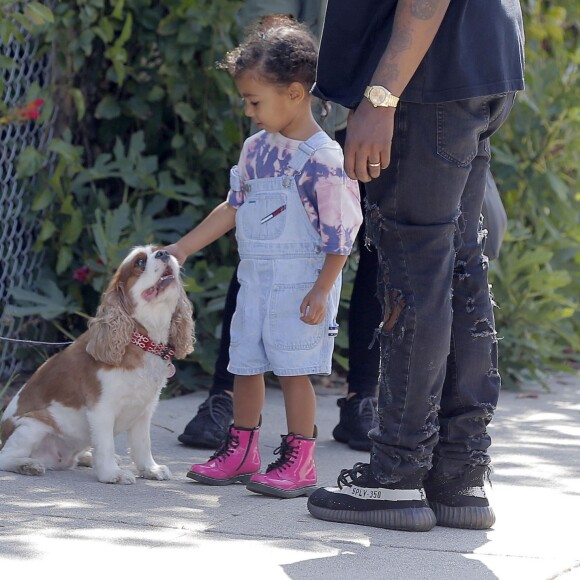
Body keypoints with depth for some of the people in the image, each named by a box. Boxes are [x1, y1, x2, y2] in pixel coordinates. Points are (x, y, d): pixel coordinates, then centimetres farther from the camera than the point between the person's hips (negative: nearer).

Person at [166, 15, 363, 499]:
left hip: (300, 282, -7)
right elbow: (234, 208, 16)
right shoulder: (256, 149, 8)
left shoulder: (323, 158, -15)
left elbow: (340, 232, -13)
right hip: (255, 277, 7)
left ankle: (300, 461, 7)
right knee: (245, 364, 12)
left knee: (294, 368, -3)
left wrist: (322, 290, -16)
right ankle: (241, 451, 24)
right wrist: (181, 250, 14)